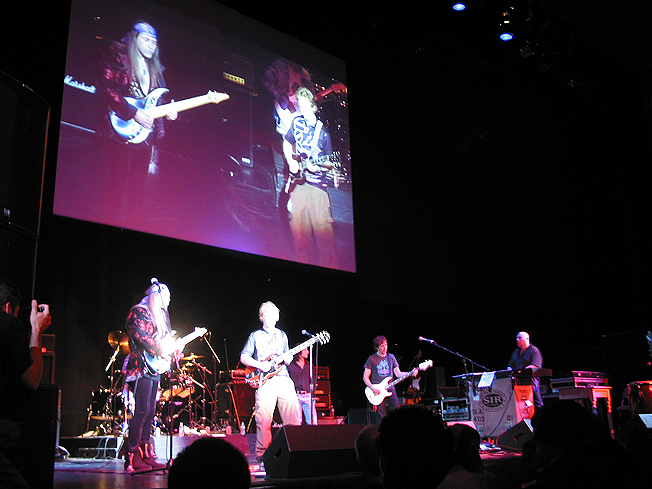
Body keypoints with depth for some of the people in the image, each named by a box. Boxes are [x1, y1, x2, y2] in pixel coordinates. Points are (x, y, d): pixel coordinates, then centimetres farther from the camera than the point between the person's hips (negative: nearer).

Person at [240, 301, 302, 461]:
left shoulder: (282, 335, 20)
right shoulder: (255, 336, 11)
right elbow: (243, 357, 6)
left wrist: (287, 358, -2)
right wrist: (260, 365, -9)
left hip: (283, 378, 3)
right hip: (264, 380, -3)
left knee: (293, 414, -7)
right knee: (264, 419, -8)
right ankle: (262, 453, 3)